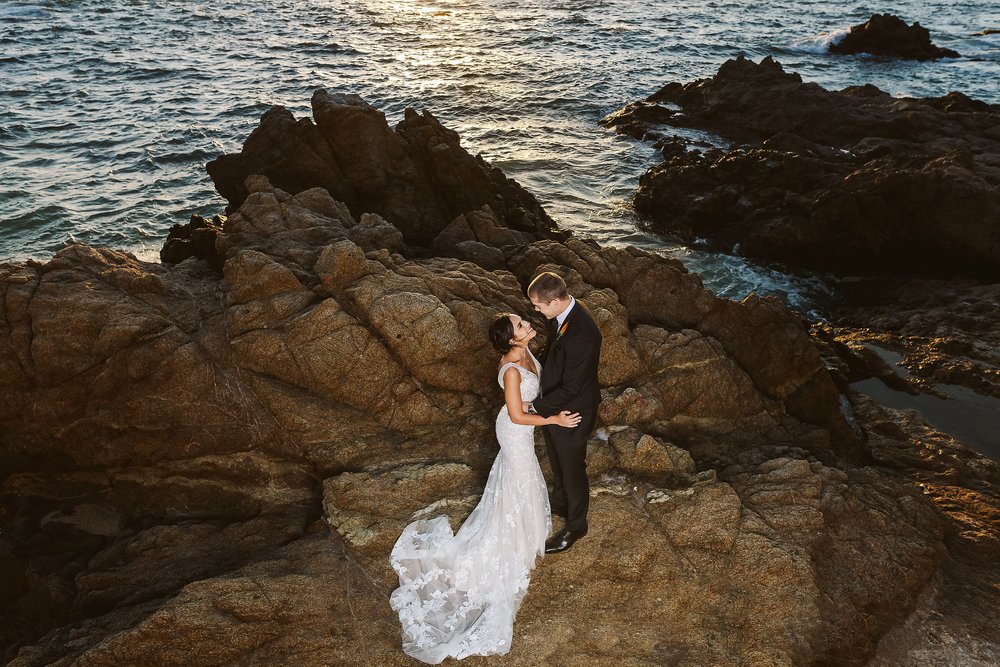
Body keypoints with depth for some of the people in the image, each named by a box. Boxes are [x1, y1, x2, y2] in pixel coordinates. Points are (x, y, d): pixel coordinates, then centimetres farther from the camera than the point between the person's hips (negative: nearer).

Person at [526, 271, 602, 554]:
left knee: (572, 469, 15)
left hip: (571, 412, -8)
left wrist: (535, 407, -19)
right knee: (557, 462, 30)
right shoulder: (564, 311, -9)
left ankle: (575, 526, 39)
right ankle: (559, 502, 56)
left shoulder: (581, 335, -38)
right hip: (554, 405, 9)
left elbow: (570, 389, -31)